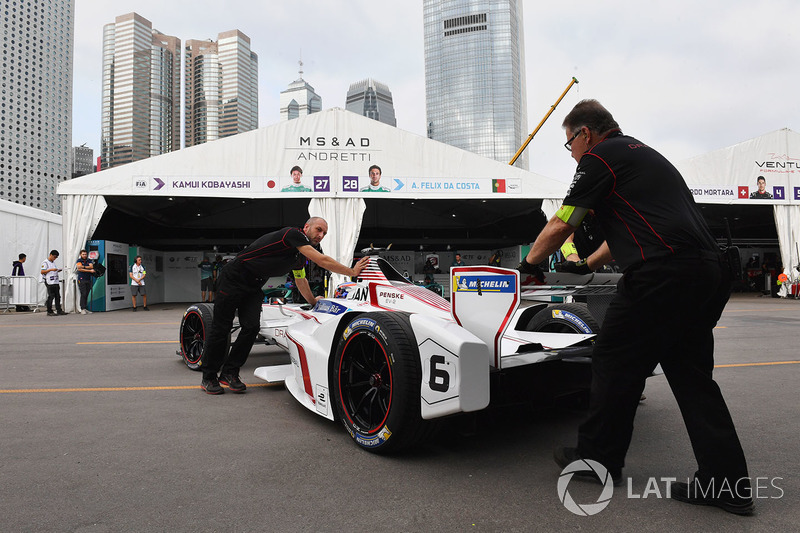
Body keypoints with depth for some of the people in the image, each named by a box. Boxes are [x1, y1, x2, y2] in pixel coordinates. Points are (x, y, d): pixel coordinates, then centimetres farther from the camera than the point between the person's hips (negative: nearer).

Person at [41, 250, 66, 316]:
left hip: (56, 281, 8)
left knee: (57, 296, 6)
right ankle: (49, 312, 1)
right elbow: (42, 272, -11)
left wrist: (58, 270, 8)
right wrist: (51, 269, -18)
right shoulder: (45, 262, -5)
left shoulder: (53, 262, 19)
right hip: (50, 282, -8)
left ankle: (59, 310, 8)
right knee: (51, 296, -6)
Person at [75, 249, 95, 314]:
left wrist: (83, 267, -17)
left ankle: (85, 309, 8)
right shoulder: (79, 261, 2)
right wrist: (90, 270, -13)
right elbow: (79, 269, -12)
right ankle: (82, 309, -12)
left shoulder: (89, 260, 13)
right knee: (83, 294, -11)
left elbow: (91, 266, -6)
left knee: (86, 294, 4)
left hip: (88, 280, 4)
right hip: (81, 280, -4)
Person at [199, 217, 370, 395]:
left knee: (251, 327, -4)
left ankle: (229, 373, 8)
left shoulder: (301, 256, 9)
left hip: (253, 286, 8)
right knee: (221, 327, 0)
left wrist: (312, 300, 36)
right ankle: (208, 377, 12)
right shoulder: (293, 234, -19)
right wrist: (352, 272, -16)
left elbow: (300, 279, 26)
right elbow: (323, 261, -24)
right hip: (233, 278, -8)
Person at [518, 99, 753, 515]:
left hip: (660, 274, -9)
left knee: (614, 364, 5)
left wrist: (530, 263, 16)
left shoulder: (599, 157, 1)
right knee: (692, 374, 14)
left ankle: (598, 457, 20)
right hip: (709, 273, 9)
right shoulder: (642, 153, 28)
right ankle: (727, 484, 17)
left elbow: (560, 226, 0)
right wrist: (586, 265, 40)